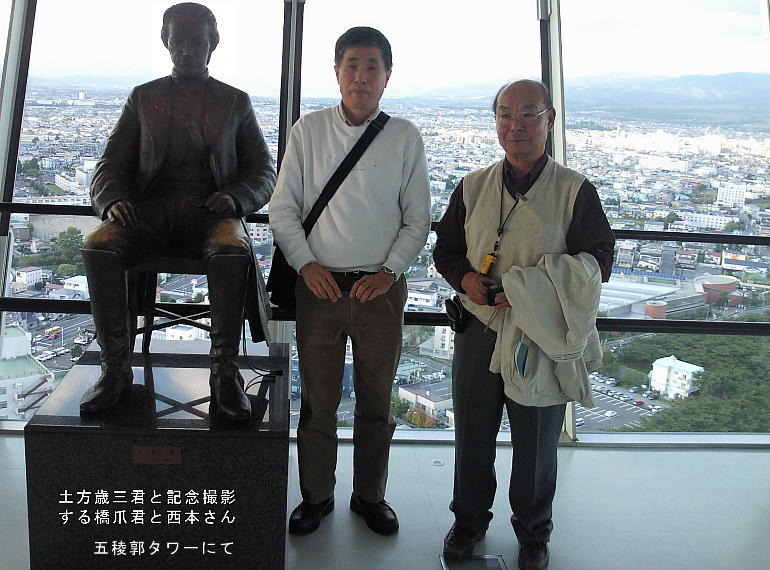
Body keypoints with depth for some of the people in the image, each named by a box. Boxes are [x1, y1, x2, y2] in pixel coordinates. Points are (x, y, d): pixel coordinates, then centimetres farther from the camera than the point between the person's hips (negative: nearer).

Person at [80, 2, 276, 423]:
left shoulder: (235, 102, 18)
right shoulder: (143, 97, 21)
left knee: (232, 252, -37)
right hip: (152, 207, 2)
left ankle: (224, 372, -29)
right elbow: (111, 163, 15)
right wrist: (113, 199, -9)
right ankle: (116, 368, -19)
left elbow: (264, 171, 13)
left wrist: (235, 196, -10)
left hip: (210, 209, -1)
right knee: (98, 246, -30)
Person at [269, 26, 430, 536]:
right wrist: (305, 263, -7)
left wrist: (389, 271, -7)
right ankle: (316, 495, 28)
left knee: (376, 401, 11)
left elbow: (418, 218, 4)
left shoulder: (405, 137, 2)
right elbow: (282, 207, 4)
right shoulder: (309, 130, 3)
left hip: (381, 289, 0)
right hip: (320, 285, 0)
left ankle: (370, 495, 30)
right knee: (318, 399, 8)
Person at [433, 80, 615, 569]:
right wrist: (465, 278, -10)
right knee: (472, 435, 14)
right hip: (479, 330, 3)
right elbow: (446, 247, 13)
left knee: (536, 443, 11)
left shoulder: (576, 190, -3)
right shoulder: (473, 187, 6)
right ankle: (470, 520, 38)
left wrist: (537, 290, -18)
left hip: (542, 338, -2)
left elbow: (599, 259, -4)